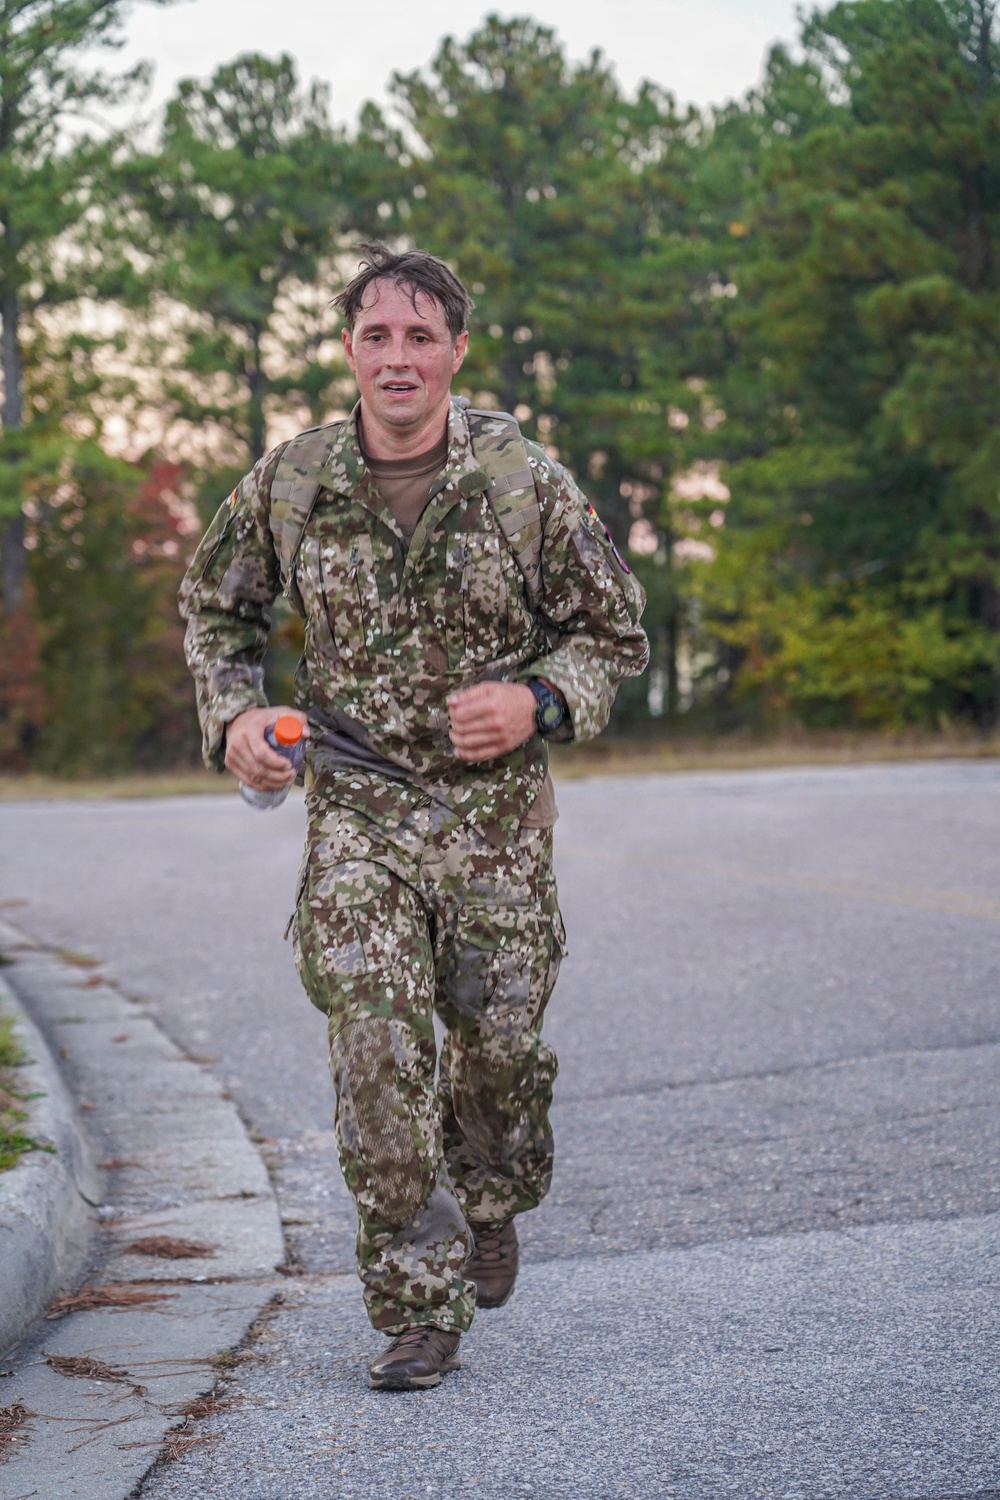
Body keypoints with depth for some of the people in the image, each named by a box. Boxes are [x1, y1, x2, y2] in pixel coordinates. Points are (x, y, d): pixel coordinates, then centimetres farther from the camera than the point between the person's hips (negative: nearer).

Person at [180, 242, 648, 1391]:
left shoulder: (527, 485, -7)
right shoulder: (289, 484, -3)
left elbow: (614, 633, 3)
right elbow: (213, 607, 14)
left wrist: (537, 703, -16)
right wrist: (234, 714, -3)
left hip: (497, 813, 0)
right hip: (356, 809, 0)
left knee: (499, 1043, 9)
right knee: (377, 1053, -12)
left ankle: (491, 1208, 42)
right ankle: (416, 1313, -3)